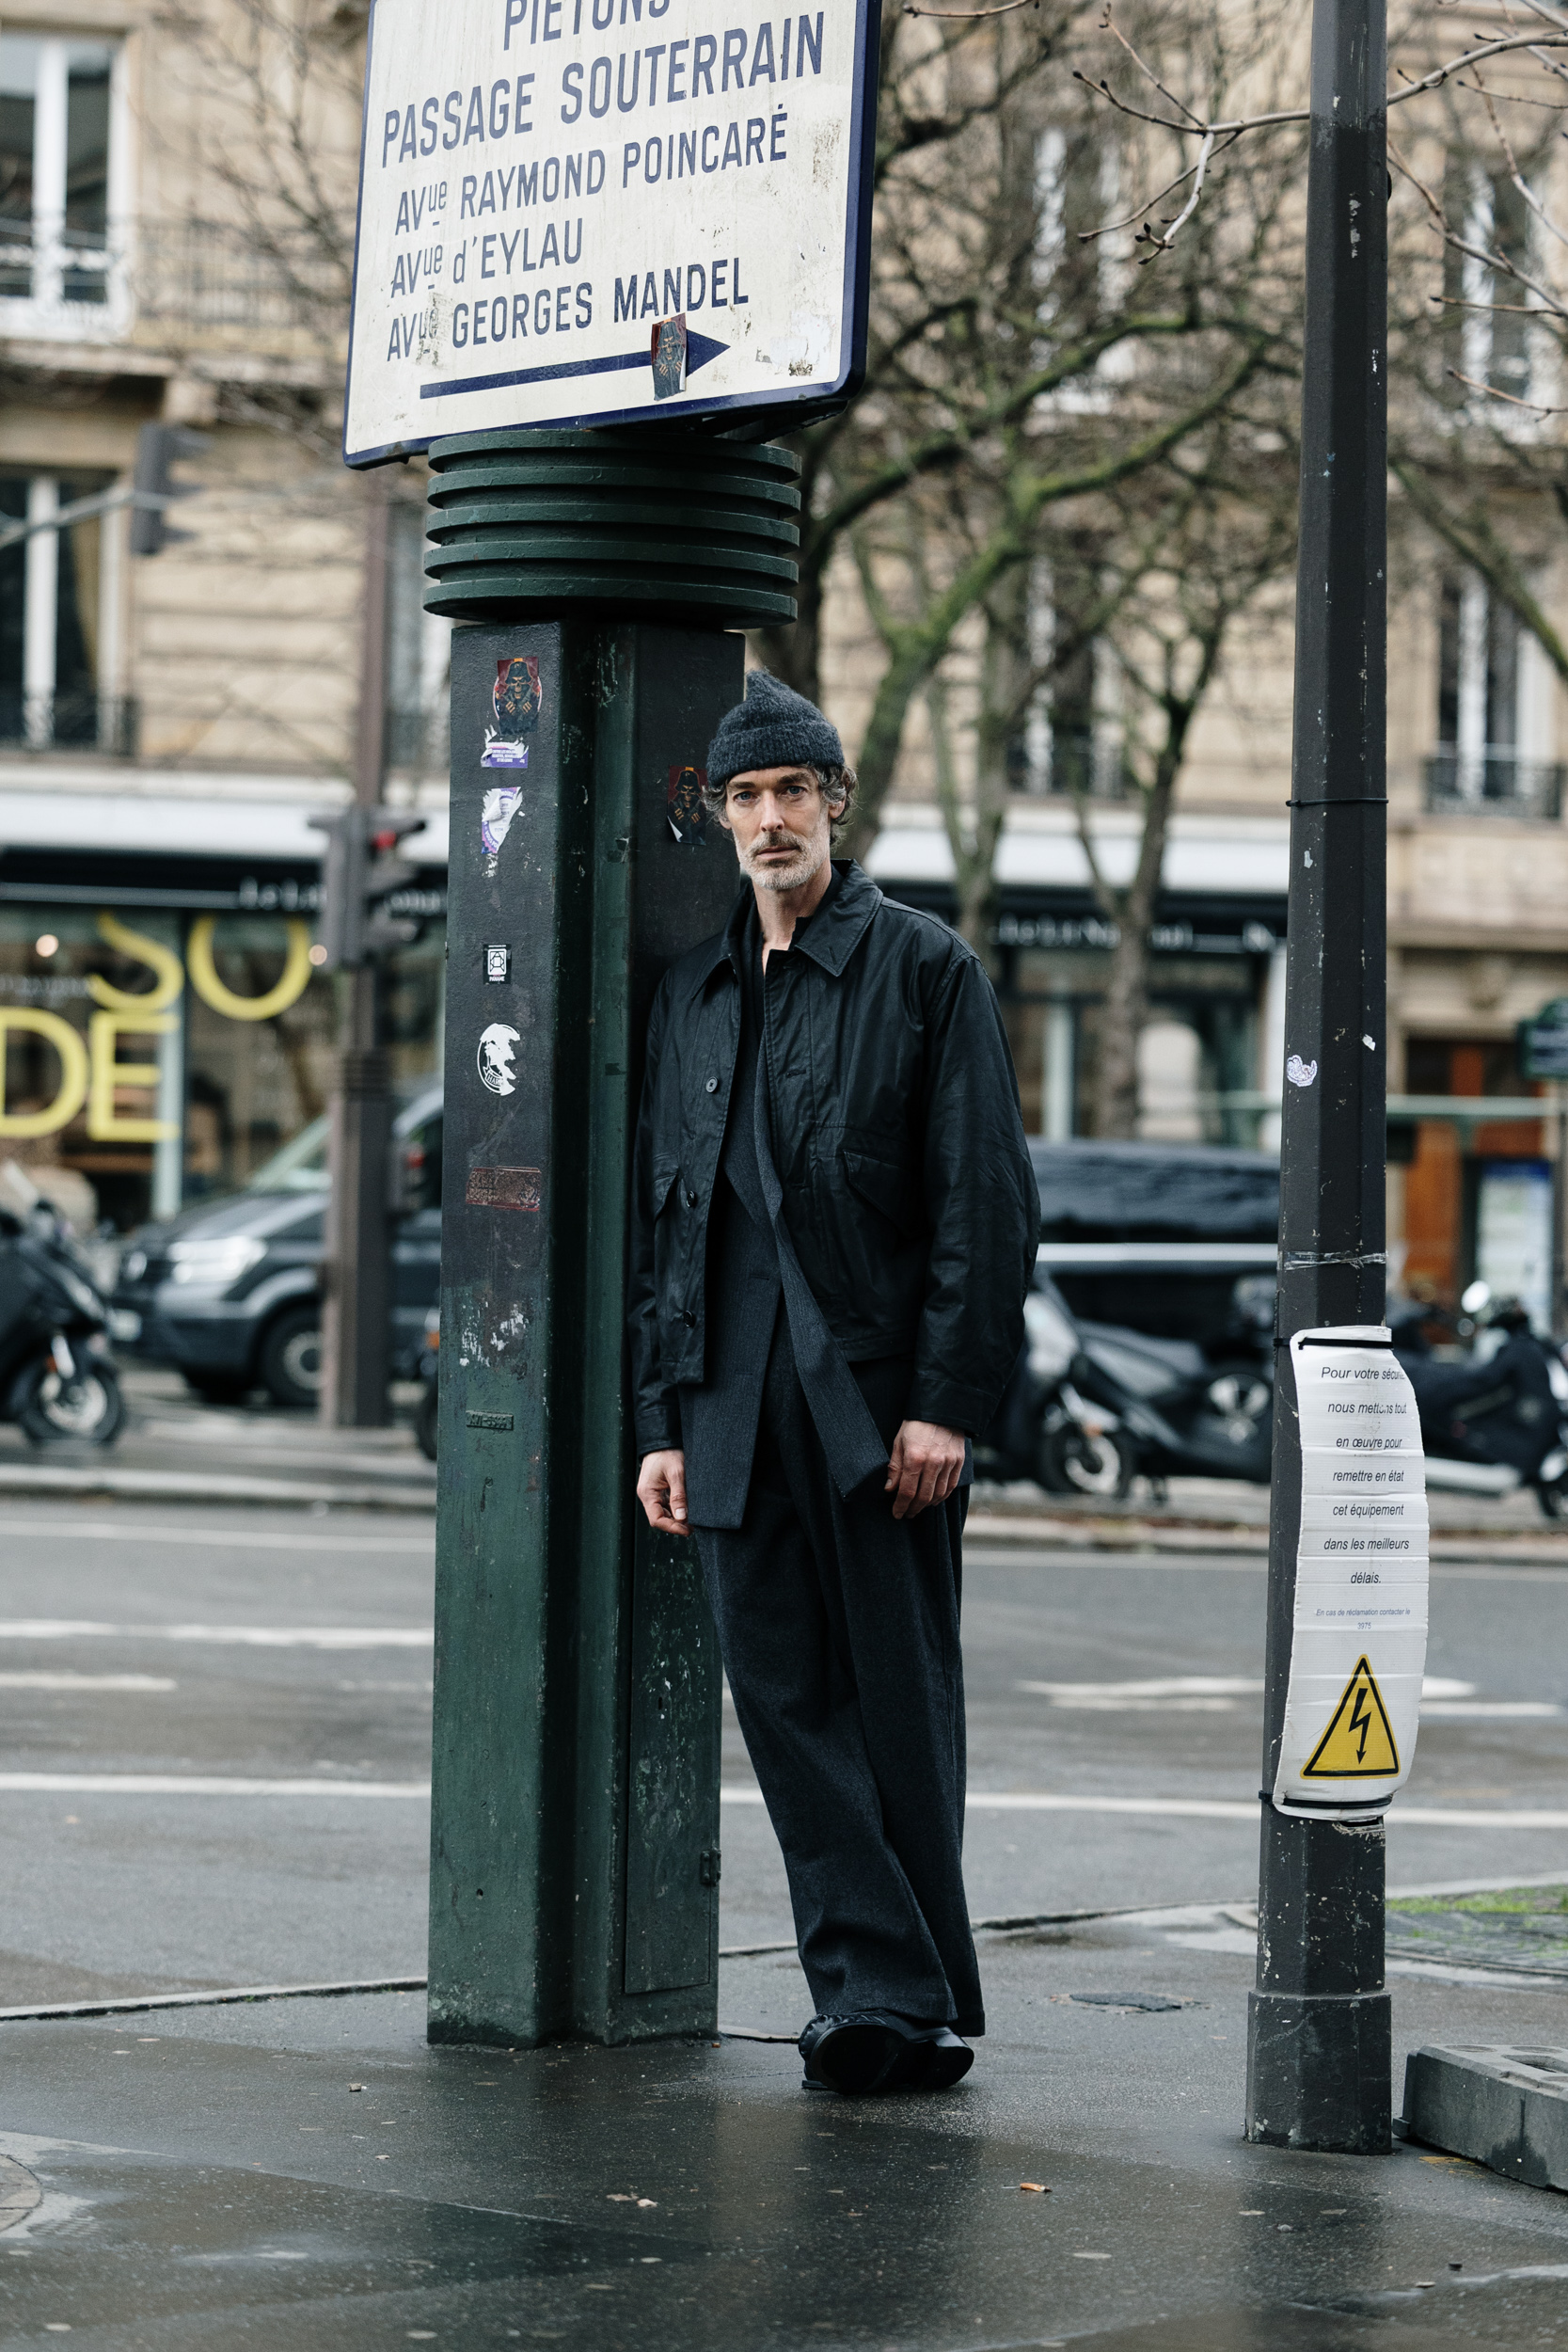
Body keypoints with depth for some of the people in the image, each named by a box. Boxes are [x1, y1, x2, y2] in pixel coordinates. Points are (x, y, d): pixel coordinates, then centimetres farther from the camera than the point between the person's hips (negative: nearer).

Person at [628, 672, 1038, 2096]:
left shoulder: (926, 968, 1)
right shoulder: (694, 993, 17)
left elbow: (988, 1203, -5)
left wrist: (948, 1402, -12)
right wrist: (663, 1418, 10)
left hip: (881, 1399, -5)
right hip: (738, 1405, 5)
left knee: (901, 1706, -1)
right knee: (787, 1701, 2)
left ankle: (922, 2005, 7)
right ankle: (876, 1988, 6)